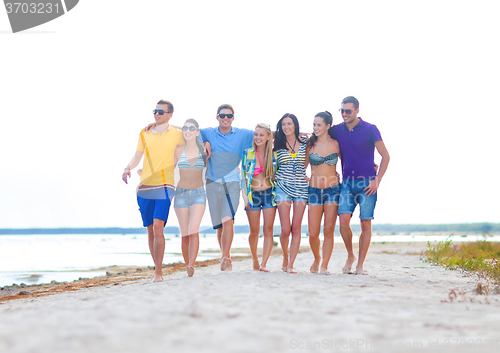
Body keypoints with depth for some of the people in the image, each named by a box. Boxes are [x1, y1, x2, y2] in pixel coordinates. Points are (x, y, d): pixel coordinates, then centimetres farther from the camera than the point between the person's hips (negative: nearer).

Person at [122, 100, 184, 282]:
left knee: (158, 227, -18)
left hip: (164, 187, -3)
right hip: (144, 187, 3)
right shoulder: (145, 134, 11)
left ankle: (158, 272, -12)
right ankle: (157, 269, 20)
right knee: (150, 230, 7)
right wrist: (127, 169, -5)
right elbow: (137, 156, 13)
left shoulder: (177, 134, 6)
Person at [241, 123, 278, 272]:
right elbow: (242, 175, 2)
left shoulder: (274, 154, 2)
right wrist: (244, 196, -5)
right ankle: (255, 259, 26)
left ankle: (263, 263, -4)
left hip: (269, 194, 1)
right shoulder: (248, 154, -1)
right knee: (254, 231, 4)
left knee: (268, 230, -5)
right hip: (253, 194, -1)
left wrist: (278, 193, 2)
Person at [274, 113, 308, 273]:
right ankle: (285, 257, 20)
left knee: (296, 228, -3)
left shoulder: (304, 143, 6)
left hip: (301, 188, 1)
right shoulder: (278, 144, 5)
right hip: (283, 188, -1)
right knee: (285, 229, -7)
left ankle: (290, 265, 2)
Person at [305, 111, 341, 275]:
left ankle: (324, 266, 6)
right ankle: (317, 258, 27)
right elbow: (302, 166, 12)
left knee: (328, 230, -4)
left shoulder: (335, 144, 3)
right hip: (314, 190, 1)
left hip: (333, 189, 0)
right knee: (313, 233, -1)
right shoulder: (310, 144, 4)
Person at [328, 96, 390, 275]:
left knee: (365, 224, -2)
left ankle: (360, 265, 7)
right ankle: (350, 256, 11)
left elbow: (385, 156, -2)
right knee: (343, 220, -12)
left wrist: (377, 180, -9)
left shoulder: (370, 129, -4)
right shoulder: (337, 130, 7)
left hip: (367, 183, -2)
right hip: (347, 182, 3)